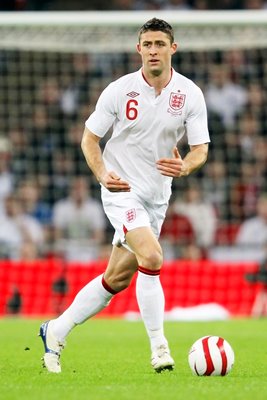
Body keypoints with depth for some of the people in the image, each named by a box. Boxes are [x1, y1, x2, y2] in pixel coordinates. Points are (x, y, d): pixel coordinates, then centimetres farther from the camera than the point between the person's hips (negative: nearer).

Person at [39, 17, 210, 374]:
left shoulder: (190, 94, -5)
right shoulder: (120, 90, -10)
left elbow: (201, 149, -5)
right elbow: (90, 137, -1)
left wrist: (185, 166, -29)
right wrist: (102, 173, -19)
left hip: (157, 196, 4)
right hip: (122, 189, -4)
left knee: (118, 279, 7)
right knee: (152, 257, -25)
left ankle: (56, 332, 24)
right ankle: (159, 348, -17)